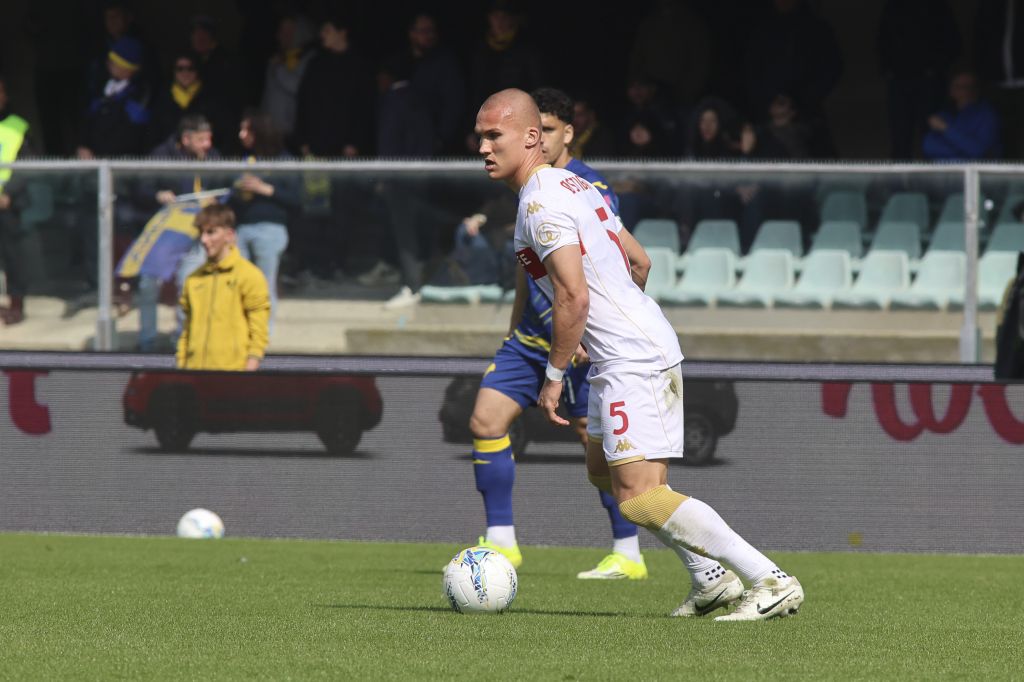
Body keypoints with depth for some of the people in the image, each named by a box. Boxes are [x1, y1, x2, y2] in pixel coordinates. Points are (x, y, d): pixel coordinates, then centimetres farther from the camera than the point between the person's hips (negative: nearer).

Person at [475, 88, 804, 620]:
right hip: (650, 342, 11)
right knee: (603, 470, 23)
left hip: (632, 358, -11)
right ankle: (710, 577, 23)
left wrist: (554, 376, -14)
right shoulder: (574, 184, 16)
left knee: (638, 497, -15)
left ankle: (770, 581, -18)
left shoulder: (540, 203, -15)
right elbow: (635, 261, 24)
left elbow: (574, 298, -22)